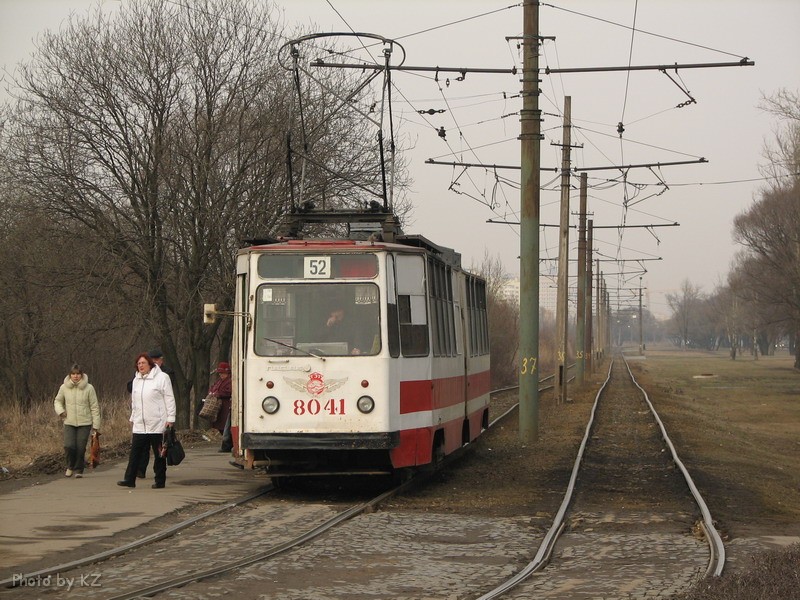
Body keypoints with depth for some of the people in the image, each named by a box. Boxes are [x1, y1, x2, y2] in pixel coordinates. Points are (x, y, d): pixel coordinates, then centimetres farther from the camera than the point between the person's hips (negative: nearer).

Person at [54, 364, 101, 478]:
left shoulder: (89, 388, -5)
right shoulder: (64, 387, 1)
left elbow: (94, 407, -1)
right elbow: (58, 401, 18)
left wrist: (96, 424, -3)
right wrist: (60, 411, -3)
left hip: (84, 423, -1)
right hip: (69, 423, 1)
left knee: (81, 448, -4)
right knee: (69, 446, -13)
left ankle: (79, 470, 17)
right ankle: (70, 466, 14)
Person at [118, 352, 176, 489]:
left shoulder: (161, 377, -6)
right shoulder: (136, 380, 14)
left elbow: (169, 399, -7)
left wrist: (170, 418, -12)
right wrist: (132, 418, 22)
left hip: (157, 424, -5)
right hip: (140, 425, 5)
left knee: (159, 453, 4)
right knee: (135, 452, 0)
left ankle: (160, 480, 11)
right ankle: (130, 479, 1)